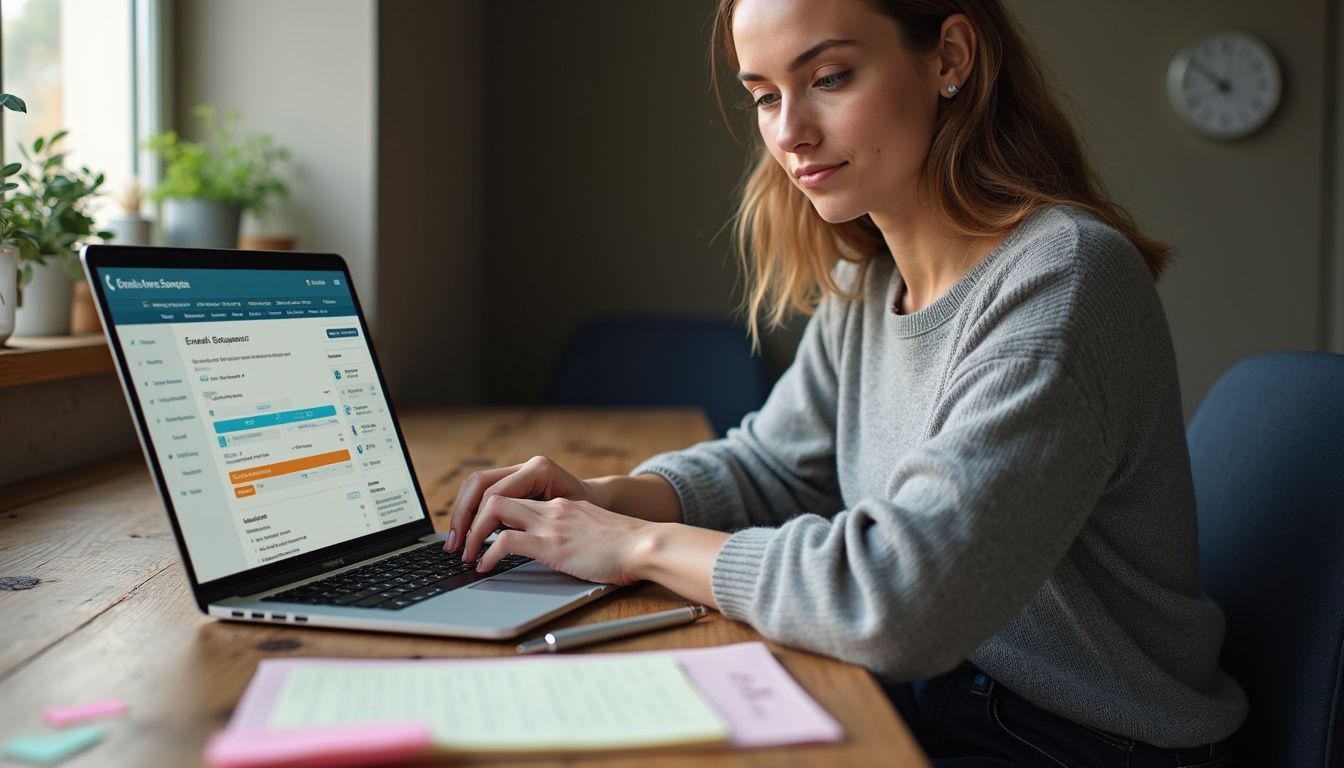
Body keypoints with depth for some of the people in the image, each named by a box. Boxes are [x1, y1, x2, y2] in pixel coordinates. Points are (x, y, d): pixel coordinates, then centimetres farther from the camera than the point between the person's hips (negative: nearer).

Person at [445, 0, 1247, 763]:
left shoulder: (1062, 276, -24)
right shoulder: (865, 287, 3)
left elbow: (905, 597, -31)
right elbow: (773, 465, 15)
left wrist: (646, 545, -19)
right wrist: (611, 498, -5)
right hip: (930, 701, 7)